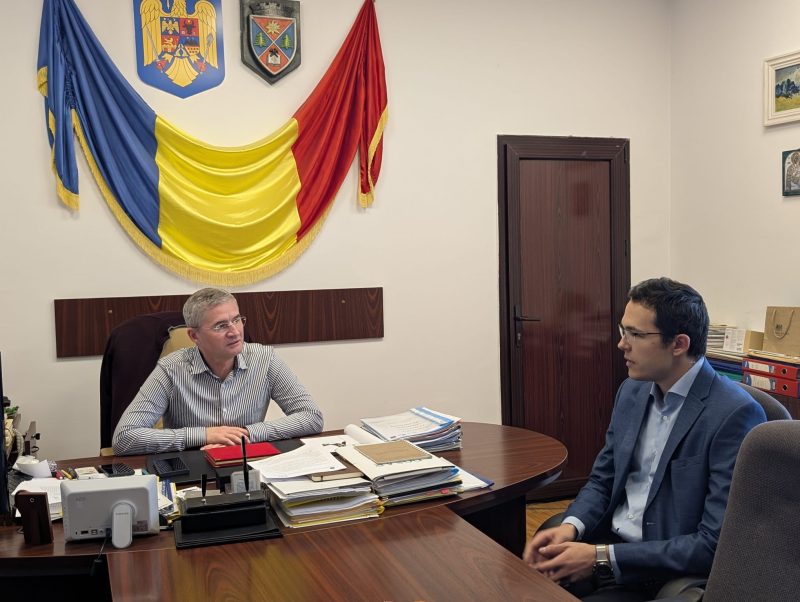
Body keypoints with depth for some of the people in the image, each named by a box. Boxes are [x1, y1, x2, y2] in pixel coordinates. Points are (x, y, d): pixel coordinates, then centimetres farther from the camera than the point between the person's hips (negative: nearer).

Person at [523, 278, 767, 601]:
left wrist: (601, 558, -21)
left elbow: (716, 545, -21)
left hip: (667, 574, -6)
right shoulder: (632, 390, 5)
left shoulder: (734, 414, -18)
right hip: (605, 543, 6)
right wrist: (571, 526, -7)